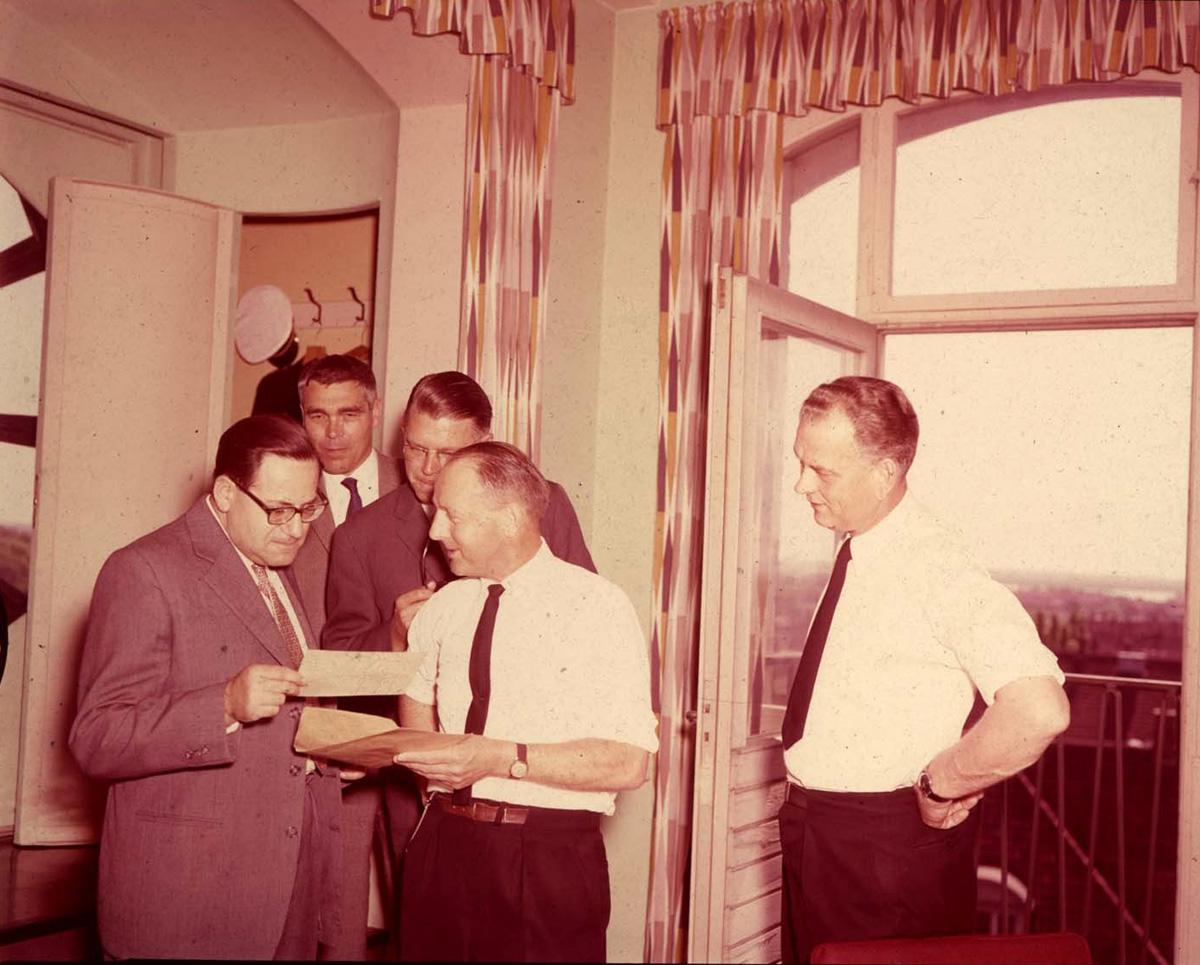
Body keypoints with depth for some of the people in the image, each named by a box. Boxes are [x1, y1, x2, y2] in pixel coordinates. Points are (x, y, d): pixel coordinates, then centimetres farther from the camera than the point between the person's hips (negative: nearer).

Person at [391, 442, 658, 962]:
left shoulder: (598, 607, -10)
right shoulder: (443, 607, 9)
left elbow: (627, 763, -17)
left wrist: (503, 758, -21)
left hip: (547, 861, -5)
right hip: (442, 846, 5)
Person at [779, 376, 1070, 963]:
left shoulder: (937, 570, -23)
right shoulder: (851, 552, 3)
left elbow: (1041, 710, -34)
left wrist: (943, 783, -21)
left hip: (889, 845, -8)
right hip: (809, 828, 8)